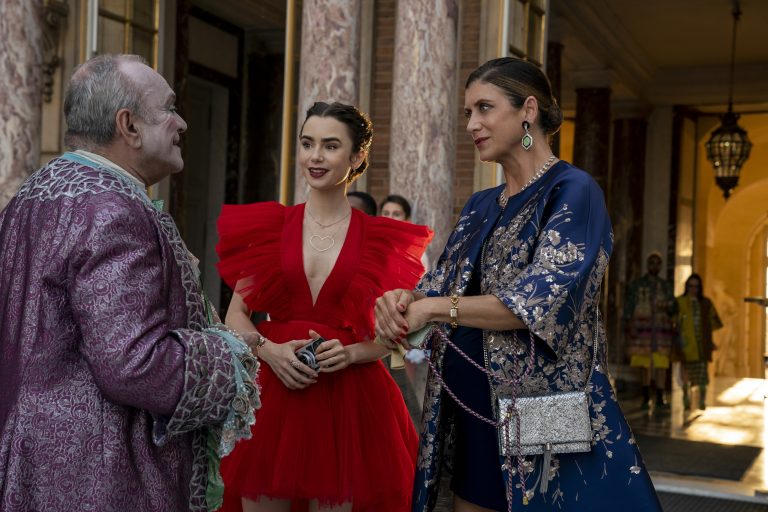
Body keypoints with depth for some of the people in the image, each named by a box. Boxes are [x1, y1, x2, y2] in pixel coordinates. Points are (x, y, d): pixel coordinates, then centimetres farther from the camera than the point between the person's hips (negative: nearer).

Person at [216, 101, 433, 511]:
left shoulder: (379, 240, 2)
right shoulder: (269, 227, 4)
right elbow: (236, 315, 5)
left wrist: (350, 354, -15)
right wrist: (270, 351, -14)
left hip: (348, 399, -1)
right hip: (271, 392, 1)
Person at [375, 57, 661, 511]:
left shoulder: (573, 191, -10)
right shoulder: (480, 206, 13)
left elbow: (539, 301, -20)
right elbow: (440, 289, 9)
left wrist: (432, 308, -16)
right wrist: (403, 300, -13)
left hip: (545, 413, -7)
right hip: (470, 415, 7)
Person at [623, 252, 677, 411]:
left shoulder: (666, 286, 12)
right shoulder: (636, 285, 5)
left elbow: (673, 309, 11)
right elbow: (628, 307, 1)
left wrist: (667, 307, -12)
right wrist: (629, 327, -8)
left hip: (661, 329, 2)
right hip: (642, 329, -2)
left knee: (661, 365, -5)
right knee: (645, 365, 0)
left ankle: (660, 400, -1)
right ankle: (646, 398, 9)